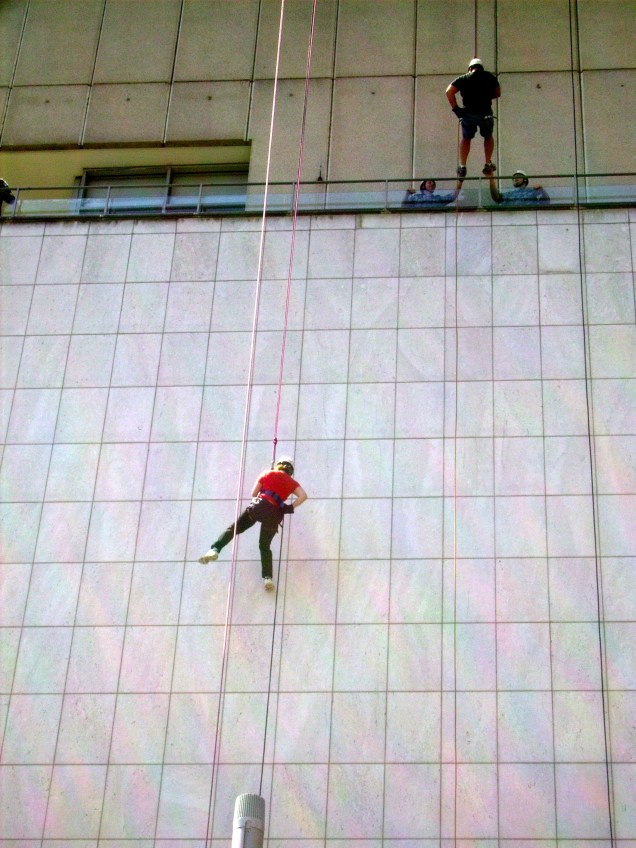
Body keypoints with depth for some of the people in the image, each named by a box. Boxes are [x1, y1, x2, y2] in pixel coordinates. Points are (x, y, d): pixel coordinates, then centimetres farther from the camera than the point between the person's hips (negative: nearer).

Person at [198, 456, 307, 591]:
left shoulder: (267, 474, 19)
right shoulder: (291, 482, 18)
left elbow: (253, 493, 19)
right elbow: (303, 496, 2)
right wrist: (290, 507, 9)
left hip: (258, 506, -1)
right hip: (274, 514, 1)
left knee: (233, 528, 5)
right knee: (265, 546, 12)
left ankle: (215, 550, -18)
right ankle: (267, 577, -3)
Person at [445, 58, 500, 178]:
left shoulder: (463, 79, 10)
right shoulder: (490, 77, 12)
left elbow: (449, 92, -1)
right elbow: (498, 93, 18)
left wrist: (455, 108, 0)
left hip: (468, 113, 0)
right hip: (486, 113, 0)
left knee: (466, 139, 22)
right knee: (488, 137, 25)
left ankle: (462, 166, 11)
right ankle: (488, 165, 18)